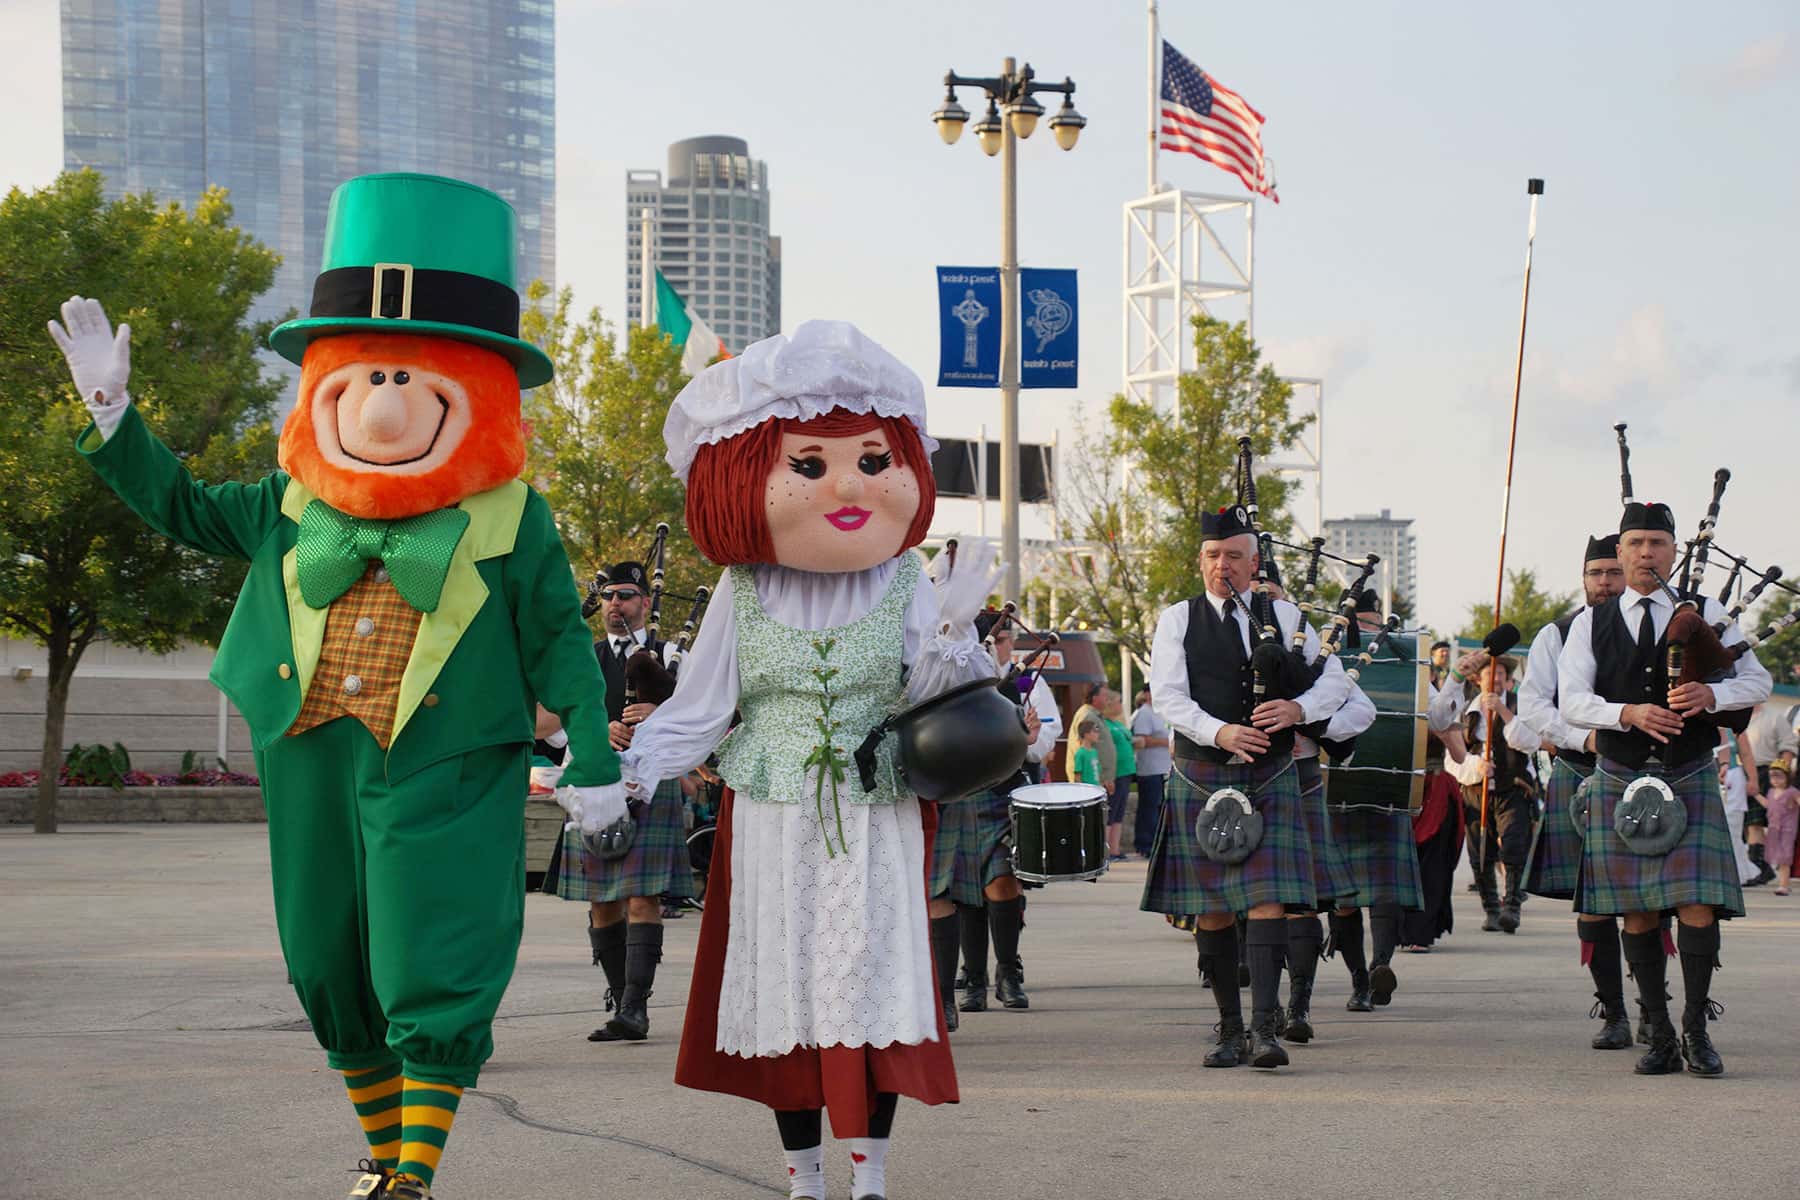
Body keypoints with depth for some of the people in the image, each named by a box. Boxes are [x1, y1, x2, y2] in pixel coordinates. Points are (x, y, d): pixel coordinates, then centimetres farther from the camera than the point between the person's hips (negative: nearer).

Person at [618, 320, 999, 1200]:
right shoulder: (744, 595, -1)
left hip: (877, 823, -1)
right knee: (785, 991, 5)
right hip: (771, 825, 1)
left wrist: (952, 633, -22)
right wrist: (626, 771, -10)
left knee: (872, 985, -4)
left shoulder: (907, 588, -1)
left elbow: (932, 701, -5)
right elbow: (697, 708, 2)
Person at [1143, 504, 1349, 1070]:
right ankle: (1230, 1029, 13)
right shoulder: (1177, 620, 6)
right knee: (1212, 910, 3)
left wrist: (1298, 709, -15)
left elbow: (1334, 680, 6)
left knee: (1267, 899, -12)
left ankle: (1265, 1028, -16)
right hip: (1201, 779, 0)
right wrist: (1220, 732, -23)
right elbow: (1168, 695, -6)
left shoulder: (1283, 615, 9)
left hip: (1270, 779, 0)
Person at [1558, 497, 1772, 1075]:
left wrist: (1711, 696, -17)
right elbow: (1571, 701, -3)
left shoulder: (1706, 614, 6)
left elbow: (1758, 680, 4)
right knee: (1636, 912, 2)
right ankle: (1660, 1034, 11)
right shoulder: (1591, 624, 6)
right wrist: (1629, 713, -21)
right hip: (1620, 783, 1)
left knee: (1697, 904, -10)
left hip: (1691, 781, -1)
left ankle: (1696, 1029, 3)